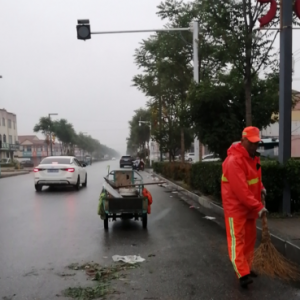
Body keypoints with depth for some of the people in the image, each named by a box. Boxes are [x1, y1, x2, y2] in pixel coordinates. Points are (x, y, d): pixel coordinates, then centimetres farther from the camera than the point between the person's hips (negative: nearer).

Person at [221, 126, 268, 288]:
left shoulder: (253, 156, 6)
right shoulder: (234, 160, -25)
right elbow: (240, 190, -29)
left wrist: (261, 188, 3)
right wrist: (258, 206, -27)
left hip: (250, 206, 9)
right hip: (236, 206, -9)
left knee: (250, 238, 16)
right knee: (237, 239, -6)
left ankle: (246, 268, 29)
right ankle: (243, 274, -6)